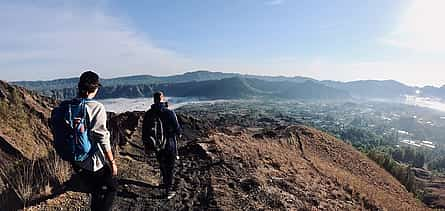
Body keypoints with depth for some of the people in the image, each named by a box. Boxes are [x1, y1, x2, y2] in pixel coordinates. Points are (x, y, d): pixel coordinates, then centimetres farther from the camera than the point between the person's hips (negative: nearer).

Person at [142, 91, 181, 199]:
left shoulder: (148, 114, -3)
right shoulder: (169, 113, -18)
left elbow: (144, 131, 3)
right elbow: (177, 129, -15)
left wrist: (146, 146, 14)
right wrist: (178, 134, 8)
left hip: (156, 146, 4)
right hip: (169, 145, -4)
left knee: (162, 165, 24)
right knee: (170, 168, 9)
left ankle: (165, 182, 43)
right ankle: (169, 190, 13)